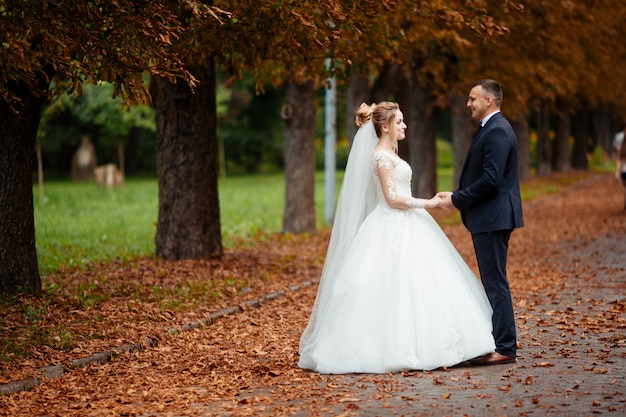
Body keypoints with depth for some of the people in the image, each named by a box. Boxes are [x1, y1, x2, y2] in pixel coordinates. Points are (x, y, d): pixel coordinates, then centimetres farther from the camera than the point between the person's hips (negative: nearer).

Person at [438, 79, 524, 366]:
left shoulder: (497, 131, -16)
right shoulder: (492, 128, 17)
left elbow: (491, 179, -24)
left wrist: (457, 200, -16)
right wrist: (457, 195, 9)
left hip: (493, 218, -11)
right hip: (488, 217, 11)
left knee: (495, 282, -7)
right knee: (492, 281, 13)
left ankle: (505, 348, -3)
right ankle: (498, 341, 19)